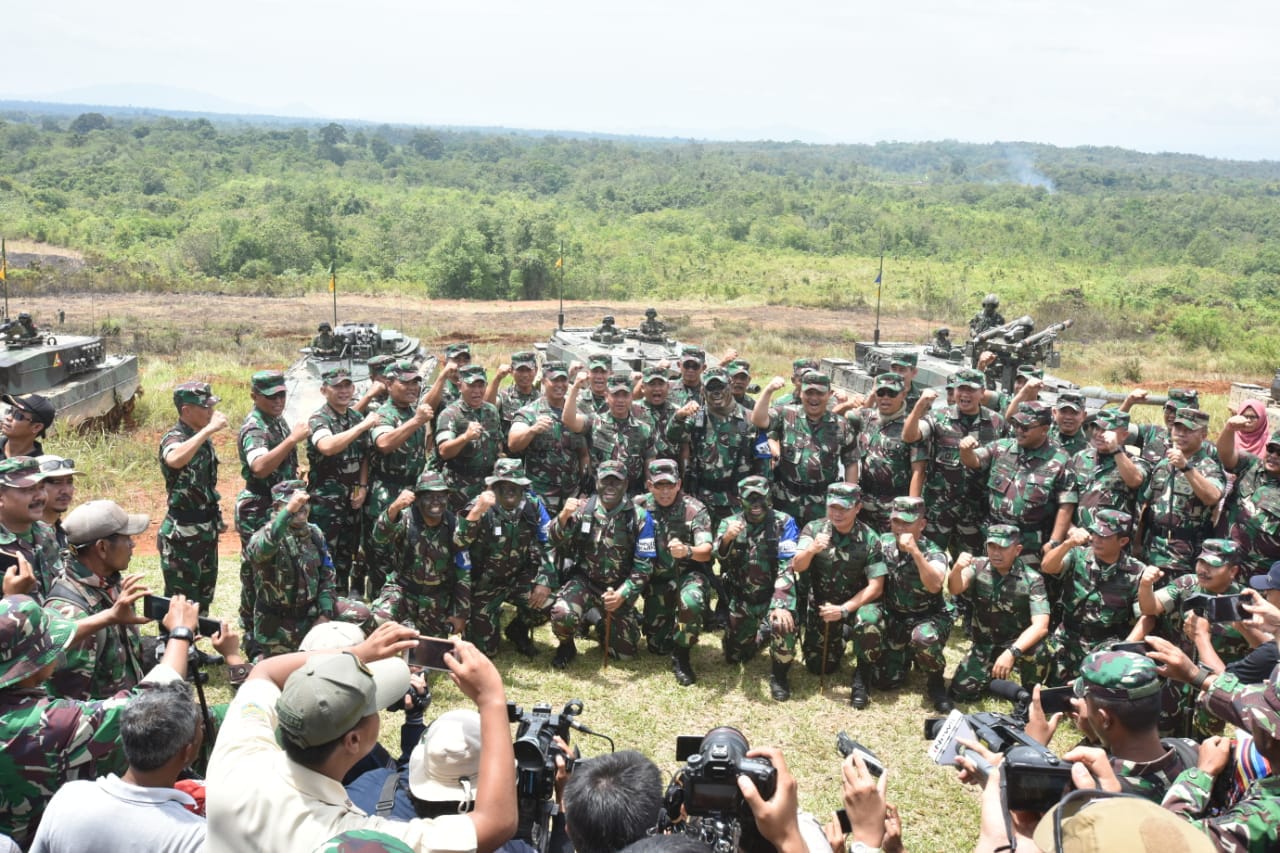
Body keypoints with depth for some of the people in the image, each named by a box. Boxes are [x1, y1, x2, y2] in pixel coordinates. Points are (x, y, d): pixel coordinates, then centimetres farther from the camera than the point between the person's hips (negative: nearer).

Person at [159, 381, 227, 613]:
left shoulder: (202, 438, 7)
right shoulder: (174, 438, -18)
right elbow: (174, 460, -44)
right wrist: (209, 429, -40)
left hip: (207, 530, 8)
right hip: (182, 535, -8)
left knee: (204, 598, 19)